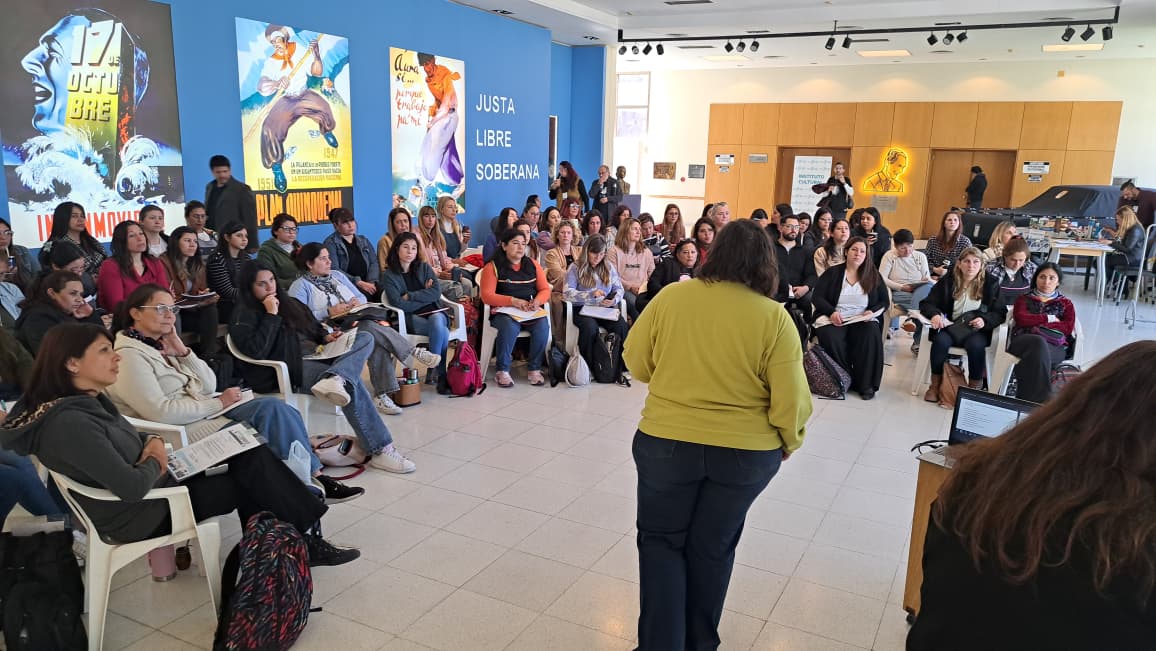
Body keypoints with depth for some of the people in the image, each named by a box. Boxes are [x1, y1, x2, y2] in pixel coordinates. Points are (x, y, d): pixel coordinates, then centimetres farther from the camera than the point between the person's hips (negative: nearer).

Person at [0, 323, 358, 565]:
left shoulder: (88, 400, 2)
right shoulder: (69, 423, -29)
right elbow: (132, 486, -33)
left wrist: (153, 443, -4)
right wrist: (155, 463, -11)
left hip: (151, 489, 9)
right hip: (139, 515, -9)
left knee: (251, 458, 2)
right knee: (253, 470, -7)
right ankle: (304, 541, 10)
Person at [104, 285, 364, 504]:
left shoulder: (161, 345, 15)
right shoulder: (129, 356, -10)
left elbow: (208, 386, 11)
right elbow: (160, 412, -20)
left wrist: (182, 352, -1)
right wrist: (218, 403, -13)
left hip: (206, 412, 8)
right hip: (186, 431, -8)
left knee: (275, 408, -14)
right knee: (273, 410, -21)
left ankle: (313, 477, -14)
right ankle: (313, 479, -12)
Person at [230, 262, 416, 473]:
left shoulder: (286, 301, 24)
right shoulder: (244, 315, 0)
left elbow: (312, 326, 33)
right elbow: (256, 351, -17)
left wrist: (325, 336, 10)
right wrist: (271, 315, -13)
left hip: (316, 354, 9)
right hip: (292, 367, -9)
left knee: (365, 338, -11)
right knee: (351, 382, -30)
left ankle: (334, 379, -42)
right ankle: (380, 450, -31)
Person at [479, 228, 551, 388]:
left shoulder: (532, 265, 16)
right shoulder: (492, 267, 4)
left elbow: (545, 289, 13)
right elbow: (487, 296, -6)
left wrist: (537, 301, -11)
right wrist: (512, 301, -19)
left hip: (531, 312, 3)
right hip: (503, 312, -3)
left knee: (543, 326, -29)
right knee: (509, 327, -36)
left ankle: (534, 369, -12)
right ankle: (502, 371, -19)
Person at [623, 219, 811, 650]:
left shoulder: (671, 297, -8)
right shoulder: (775, 317, -12)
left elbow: (636, 362, 2)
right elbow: (791, 401, -11)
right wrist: (790, 440, 9)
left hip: (666, 442, -1)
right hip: (746, 451, 1)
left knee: (660, 541, 18)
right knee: (713, 549, 20)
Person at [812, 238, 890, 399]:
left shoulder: (873, 276, 11)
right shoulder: (832, 273, 7)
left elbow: (884, 302, 13)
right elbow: (817, 297, 3)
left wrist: (872, 312, -9)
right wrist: (831, 312, -15)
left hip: (863, 320, 1)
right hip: (834, 319, -1)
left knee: (871, 336, -33)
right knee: (831, 338, -34)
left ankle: (866, 384, -22)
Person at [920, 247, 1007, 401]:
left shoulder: (991, 283, 5)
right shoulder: (947, 281, 7)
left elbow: (1000, 312, 3)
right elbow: (926, 303, 4)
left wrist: (985, 320, -19)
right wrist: (935, 314, -19)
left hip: (976, 330, -1)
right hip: (950, 326, 1)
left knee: (976, 345, -34)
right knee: (940, 341, -32)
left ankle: (975, 387, -16)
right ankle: (935, 385, -17)